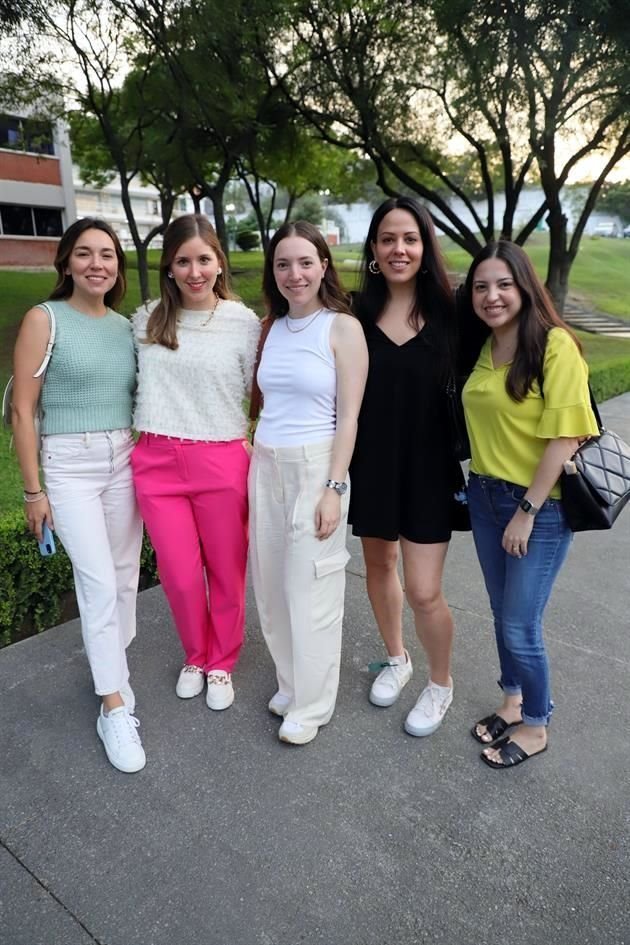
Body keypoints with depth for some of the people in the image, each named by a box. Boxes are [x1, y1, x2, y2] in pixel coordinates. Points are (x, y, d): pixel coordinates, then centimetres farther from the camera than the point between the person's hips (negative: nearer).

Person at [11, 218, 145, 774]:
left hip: (126, 459, 5)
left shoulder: (126, 326, 7)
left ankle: (112, 662, 34)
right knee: (99, 582, -8)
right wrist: (33, 489, -8)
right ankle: (115, 707, 6)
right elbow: (23, 411, -6)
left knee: (124, 575, 11)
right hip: (70, 464, -4)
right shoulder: (44, 320, -6)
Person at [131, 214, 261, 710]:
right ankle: (195, 656, 38)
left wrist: (258, 448, -5)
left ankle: (221, 663, 35)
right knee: (179, 575, 10)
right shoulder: (147, 321, 5)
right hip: (157, 463, 2)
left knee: (226, 571, 11)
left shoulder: (245, 323, -4)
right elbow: (140, 385, 16)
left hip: (221, 463, -2)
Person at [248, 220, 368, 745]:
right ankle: (291, 682, 34)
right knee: (272, 584, 13)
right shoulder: (273, 327, 10)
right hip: (266, 466, 6)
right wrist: (256, 460, 12)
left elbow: (349, 417, -10)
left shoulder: (343, 328, -7)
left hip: (315, 467, -6)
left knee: (310, 590, 3)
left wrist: (334, 488, -15)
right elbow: (268, 403, 14)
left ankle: (310, 705, 22)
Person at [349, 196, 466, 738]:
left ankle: (441, 683, 27)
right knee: (379, 564, 18)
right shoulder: (359, 313, -2)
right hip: (371, 463, 3)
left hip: (428, 466, -2)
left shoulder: (448, 313, -6)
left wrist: (466, 460, -4)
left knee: (423, 591, -2)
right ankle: (396, 659, 44)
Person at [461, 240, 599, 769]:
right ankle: (513, 700, 40)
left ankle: (537, 726, 28)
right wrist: (480, 482, 4)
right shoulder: (484, 349, 6)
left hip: (541, 506, -6)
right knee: (503, 616, 18)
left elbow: (564, 437, -18)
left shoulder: (555, 345, -15)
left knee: (521, 625, 4)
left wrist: (527, 512, -17)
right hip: (485, 497, 6)